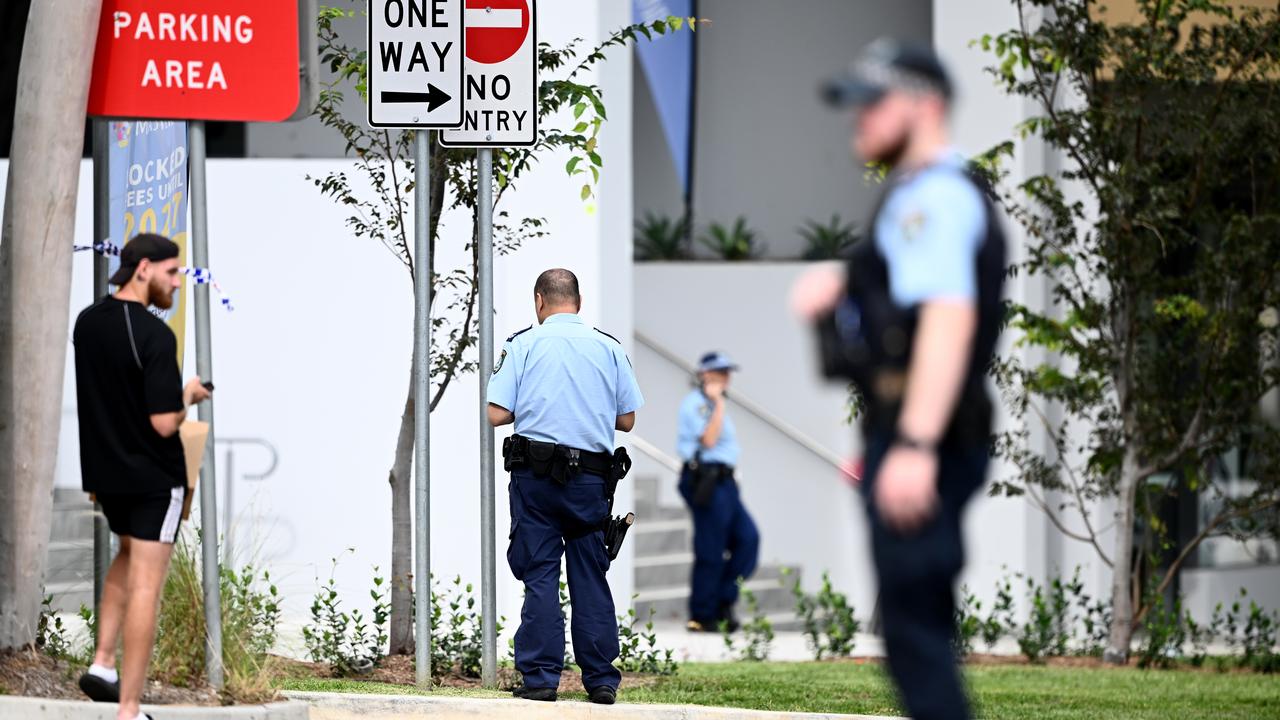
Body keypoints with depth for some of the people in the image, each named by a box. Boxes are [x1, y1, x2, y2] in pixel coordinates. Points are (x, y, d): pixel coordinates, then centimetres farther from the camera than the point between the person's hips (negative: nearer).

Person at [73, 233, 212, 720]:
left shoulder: (87, 323, 2)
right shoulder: (154, 335, -22)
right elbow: (165, 422, -24)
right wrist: (188, 394, -4)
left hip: (104, 472, 7)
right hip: (154, 476, -7)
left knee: (130, 554, 30)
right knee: (145, 587, -3)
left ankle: (103, 663, 19)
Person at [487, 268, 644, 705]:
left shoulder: (523, 345, 0)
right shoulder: (609, 348, 7)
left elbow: (497, 414, -6)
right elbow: (627, 419, 8)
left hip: (535, 474, -2)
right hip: (591, 476, 2)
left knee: (540, 575, 0)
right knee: (591, 576, 7)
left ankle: (540, 677, -3)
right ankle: (601, 679, 7)